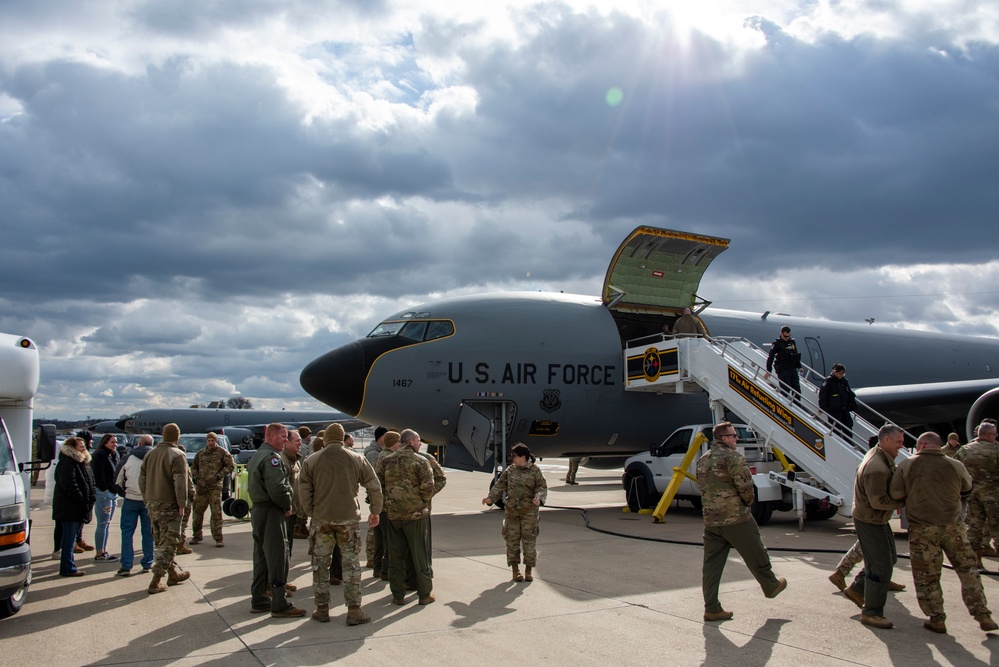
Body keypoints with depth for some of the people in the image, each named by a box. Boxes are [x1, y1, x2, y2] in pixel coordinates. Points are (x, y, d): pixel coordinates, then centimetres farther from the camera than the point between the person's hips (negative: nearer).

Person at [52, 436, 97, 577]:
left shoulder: (84, 462, 17)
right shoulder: (66, 463, -14)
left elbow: (91, 482, 19)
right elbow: (69, 485, -22)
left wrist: (92, 497, 3)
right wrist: (82, 500, -21)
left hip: (80, 508, 10)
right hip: (70, 508, -10)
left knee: (71, 537, 15)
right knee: (70, 537, -5)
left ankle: (69, 566, 22)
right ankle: (68, 568, 0)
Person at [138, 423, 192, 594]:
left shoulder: (150, 454, 11)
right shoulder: (177, 455, -12)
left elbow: (142, 479, 16)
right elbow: (180, 482, -18)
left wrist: (147, 500, 20)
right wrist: (182, 504, -14)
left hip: (152, 504, 8)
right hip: (169, 504, -7)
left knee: (161, 541, 17)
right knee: (168, 542, -2)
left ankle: (173, 573, 27)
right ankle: (156, 582, -6)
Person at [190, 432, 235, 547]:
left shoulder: (222, 452, 2)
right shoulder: (200, 454, 14)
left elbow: (230, 466, -1)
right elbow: (193, 467, 22)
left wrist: (218, 476, -10)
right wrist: (196, 478, 4)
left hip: (215, 487, -4)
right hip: (201, 487, 4)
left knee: (216, 513, -6)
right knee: (197, 512, 9)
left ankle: (218, 539, -2)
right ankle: (197, 536, 23)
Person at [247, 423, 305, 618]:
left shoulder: (257, 456, 17)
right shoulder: (271, 457, -16)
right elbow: (277, 488, -27)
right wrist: (287, 506, -10)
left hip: (257, 510, 10)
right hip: (271, 513, -10)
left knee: (261, 557, 16)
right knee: (277, 558, -5)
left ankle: (258, 601, 23)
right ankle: (279, 605, -2)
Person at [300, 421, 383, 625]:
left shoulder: (312, 461, 1)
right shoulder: (357, 459, 1)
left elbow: (304, 491, 1)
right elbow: (374, 487, 3)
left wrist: (312, 514, 12)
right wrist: (375, 511, 14)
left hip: (321, 519, 1)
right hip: (348, 519, 0)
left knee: (320, 564, 12)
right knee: (351, 564, 6)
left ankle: (322, 609, 18)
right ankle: (354, 611, 7)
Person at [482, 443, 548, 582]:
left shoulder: (535, 471, -3)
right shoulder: (510, 470, 7)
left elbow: (542, 487, -6)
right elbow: (500, 485, 6)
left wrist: (539, 498, -26)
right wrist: (490, 498, -7)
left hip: (530, 511, -3)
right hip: (511, 510, 3)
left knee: (529, 539, 1)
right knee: (512, 539, 4)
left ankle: (529, 570, 14)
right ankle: (515, 570, 15)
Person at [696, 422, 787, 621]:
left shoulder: (703, 460, 12)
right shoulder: (733, 457, -13)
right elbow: (745, 486, -18)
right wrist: (748, 500, 2)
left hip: (710, 519, 7)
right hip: (735, 517, -7)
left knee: (711, 564, 6)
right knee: (756, 556, 15)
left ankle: (712, 608, 5)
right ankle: (771, 586, 35)